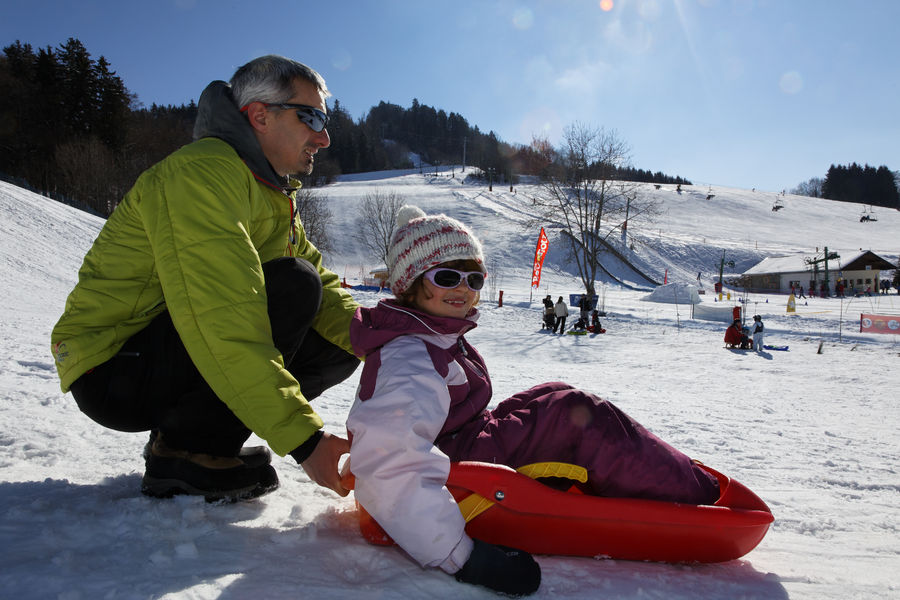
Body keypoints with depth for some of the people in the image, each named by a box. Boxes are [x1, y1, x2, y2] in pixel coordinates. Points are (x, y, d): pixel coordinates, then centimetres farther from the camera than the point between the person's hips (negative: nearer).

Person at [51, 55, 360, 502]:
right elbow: (224, 322, -31)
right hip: (114, 368, -9)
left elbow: (326, 291, 3)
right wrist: (301, 438, -32)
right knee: (291, 285, -25)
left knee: (339, 344, 0)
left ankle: (186, 433, 5)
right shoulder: (204, 171, -20)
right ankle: (182, 453, -13)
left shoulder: (274, 195, 11)